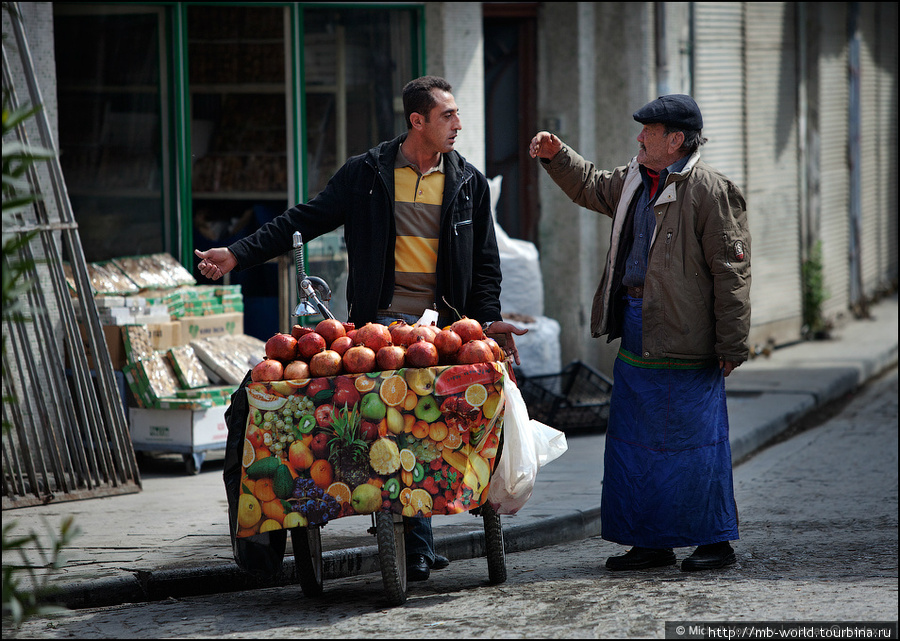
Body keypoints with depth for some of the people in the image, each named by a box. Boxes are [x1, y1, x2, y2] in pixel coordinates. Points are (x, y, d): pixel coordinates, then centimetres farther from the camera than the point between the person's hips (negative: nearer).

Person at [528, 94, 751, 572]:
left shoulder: (710, 191, -13)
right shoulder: (634, 180, 12)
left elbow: (731, 270, -14)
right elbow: (591, 187, 35)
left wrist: (731, 344, -16)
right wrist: (556, 156, 19)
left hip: (685, 339, -8)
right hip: (636, 333, 8)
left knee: (694, 440, -2)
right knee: (633, 441, 10)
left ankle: (715, 540, 8)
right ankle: (651, 541, 19)